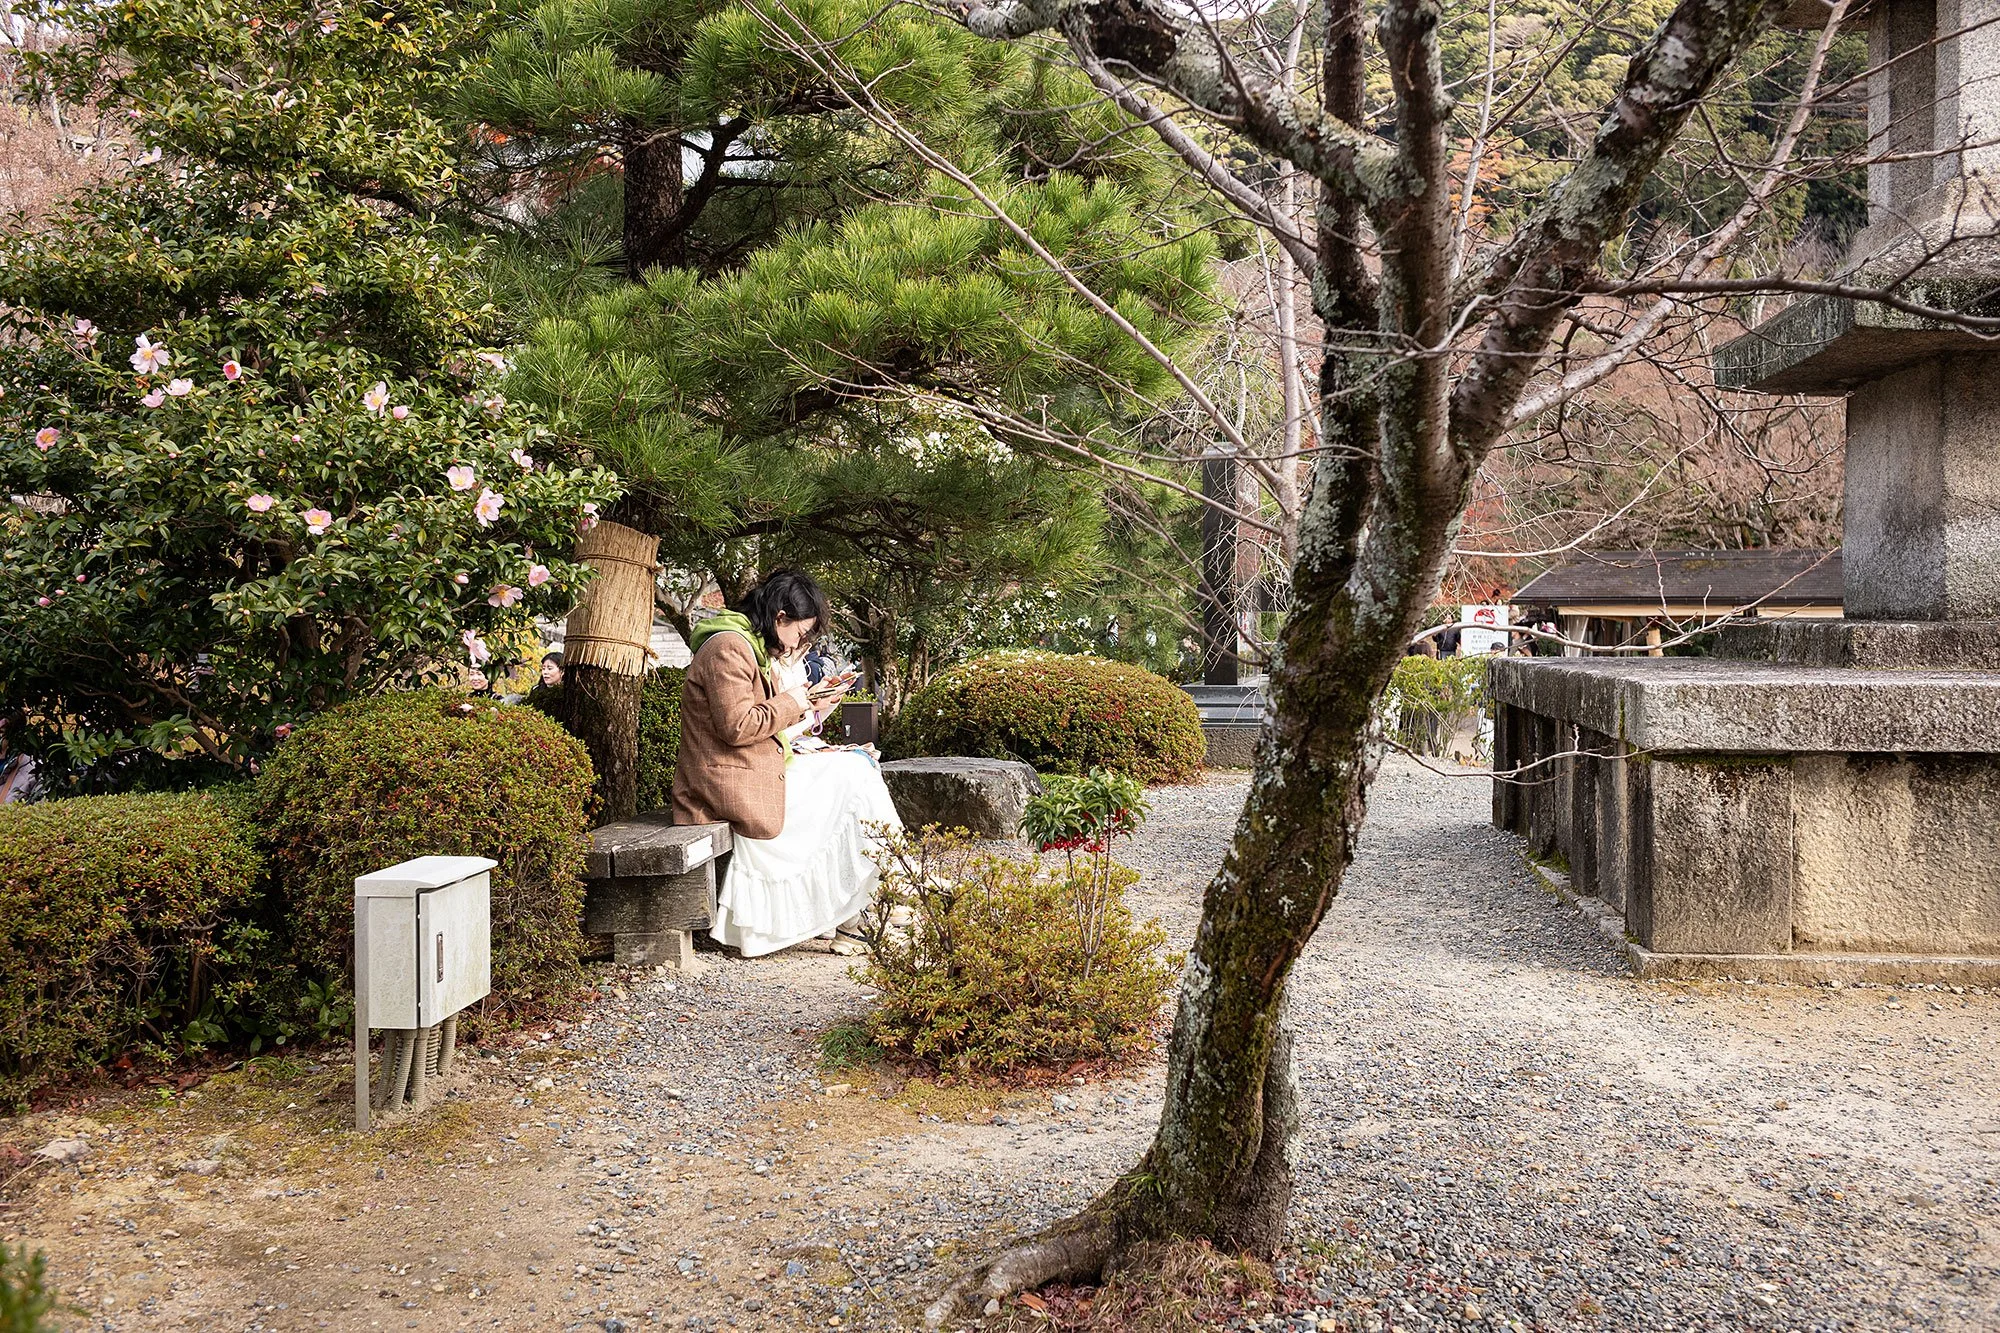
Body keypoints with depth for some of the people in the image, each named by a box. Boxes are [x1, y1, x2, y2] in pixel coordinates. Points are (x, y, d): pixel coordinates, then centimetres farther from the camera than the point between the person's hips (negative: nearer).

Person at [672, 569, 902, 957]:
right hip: (734, 779, -10)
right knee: (849, 778, -9)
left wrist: (811, 704, 9)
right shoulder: (729, 648, -15)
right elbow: (737, 726, -21)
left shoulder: (754, 648, 19)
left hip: (760, 763, 10)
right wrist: (792, 702, -9)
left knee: (857, 766, 1)